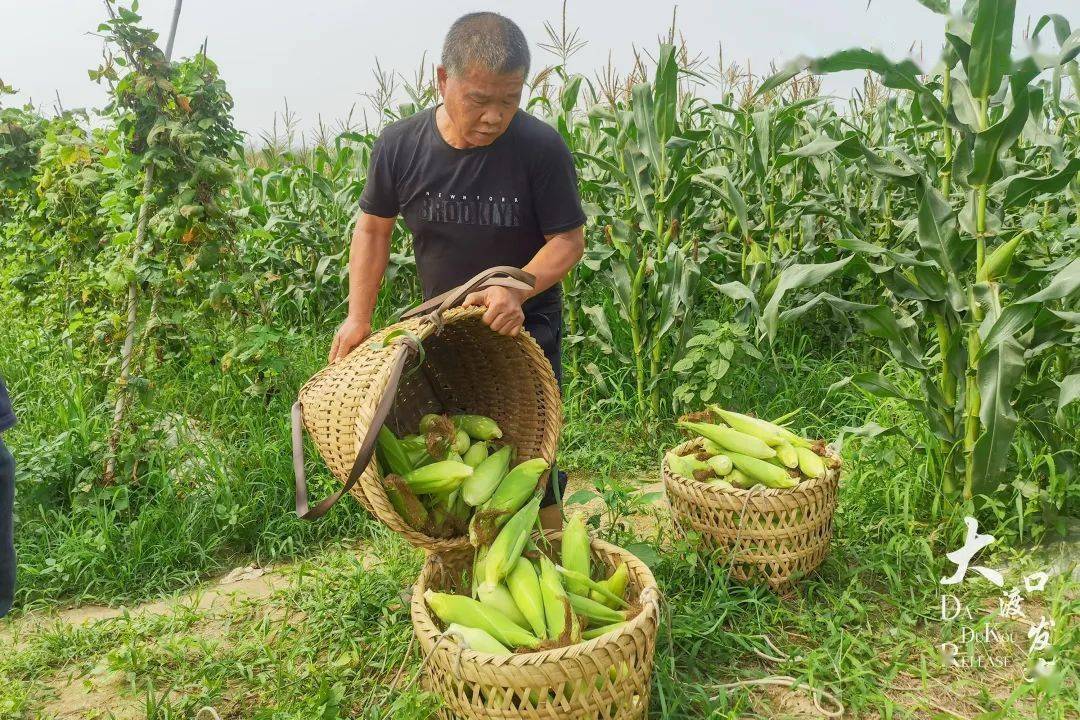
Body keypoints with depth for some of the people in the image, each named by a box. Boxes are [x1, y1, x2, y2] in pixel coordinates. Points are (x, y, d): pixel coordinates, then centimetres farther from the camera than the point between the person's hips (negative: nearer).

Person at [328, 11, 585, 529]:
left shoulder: (541, 147, -21)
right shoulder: (398, 147, -12)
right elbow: (373, 226, 3)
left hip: (524, 326, -3)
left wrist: (516, 290, -32)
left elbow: (569, 240, -14)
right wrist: (359, 317, -1)